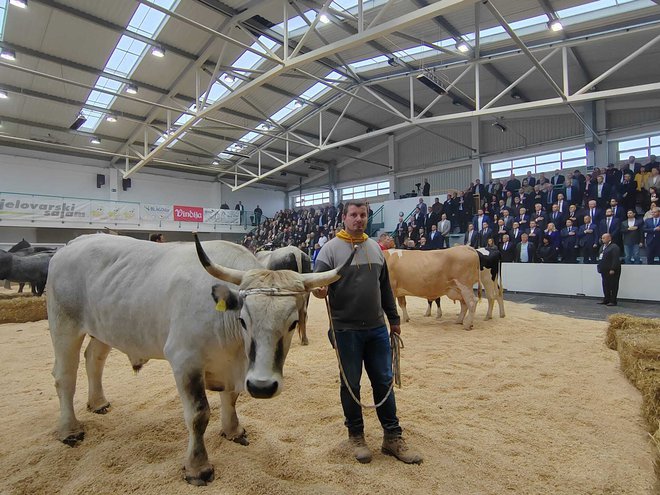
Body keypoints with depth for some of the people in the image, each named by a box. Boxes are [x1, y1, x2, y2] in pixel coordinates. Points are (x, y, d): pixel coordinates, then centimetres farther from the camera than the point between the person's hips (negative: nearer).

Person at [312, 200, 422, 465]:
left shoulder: (375, 248, 10)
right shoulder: (331, 248, -5)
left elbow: (385, 287, 16)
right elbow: (317, 280, -12)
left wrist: (394, 319, 18)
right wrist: (319, 290, -36)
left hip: (377, 328, 4)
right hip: (346, 330, -4)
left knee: (384, 381, 11)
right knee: (350, 384, 9)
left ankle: (392, 438, 25)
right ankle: (356, 435, 28)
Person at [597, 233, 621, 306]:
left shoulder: (614, 247, -12)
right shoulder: (602, 247, 16)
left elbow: (615, 259, -19)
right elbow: (600, 258, 20)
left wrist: (612, 269, -23)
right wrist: (599, 267, 14)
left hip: (611, 271, -9)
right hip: (604, 270, 9)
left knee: (613, 286, -1)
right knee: (605, 285, 13)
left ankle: (613, 301, 3)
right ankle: (606, 299, 20)